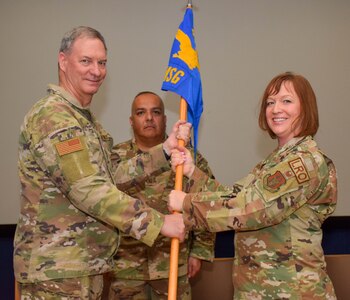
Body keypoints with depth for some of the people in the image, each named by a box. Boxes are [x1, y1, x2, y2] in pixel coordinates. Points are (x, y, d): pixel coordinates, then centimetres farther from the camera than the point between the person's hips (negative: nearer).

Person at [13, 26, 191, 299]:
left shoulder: (83, 118, 16)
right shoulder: (52, 117, -17)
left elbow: (111, 177, 10)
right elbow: (90, 191, -25)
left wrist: (165, 150, 4)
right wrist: (157, 222, -22)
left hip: (85, 267, 10)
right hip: (56, 270, -9)